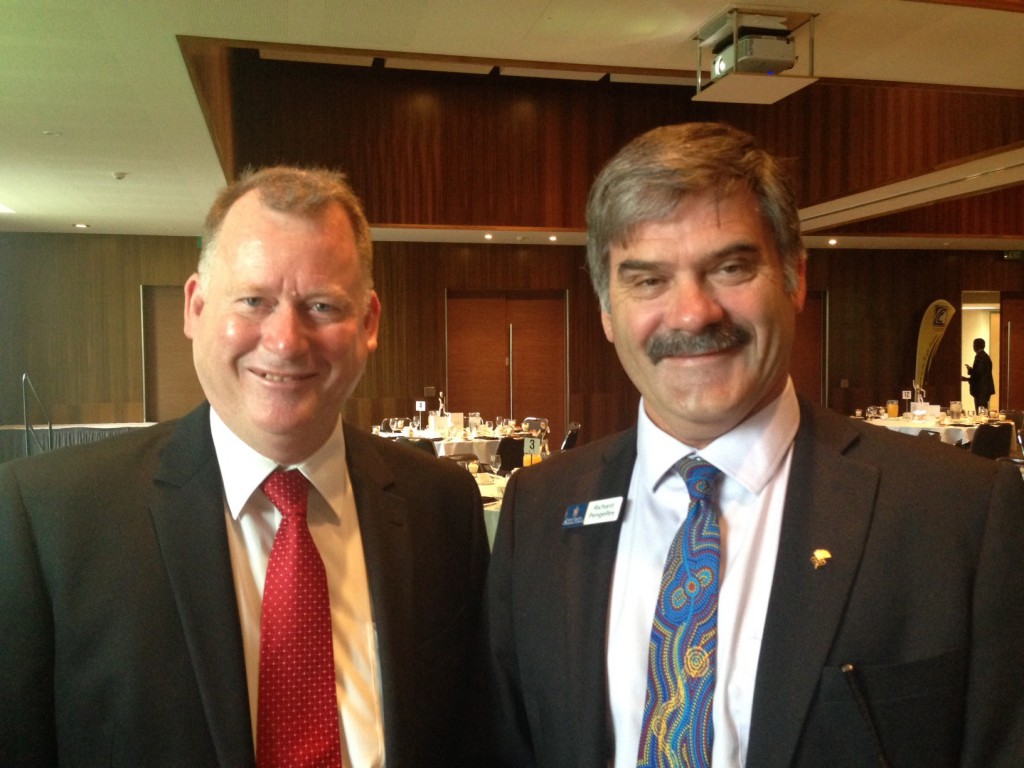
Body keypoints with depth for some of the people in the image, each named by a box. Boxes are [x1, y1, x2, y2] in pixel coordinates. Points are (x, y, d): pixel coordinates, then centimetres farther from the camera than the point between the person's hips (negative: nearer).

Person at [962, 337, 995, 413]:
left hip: (981, 389, -9)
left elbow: (978, 373, -21)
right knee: (983, 412, 11)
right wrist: (967, 378, 21)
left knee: (980, 412, -8)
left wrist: (969, 369, -5)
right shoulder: (986, 356, 16)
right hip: (986, 388, 9)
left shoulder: (979, 356, -13)